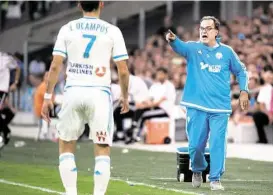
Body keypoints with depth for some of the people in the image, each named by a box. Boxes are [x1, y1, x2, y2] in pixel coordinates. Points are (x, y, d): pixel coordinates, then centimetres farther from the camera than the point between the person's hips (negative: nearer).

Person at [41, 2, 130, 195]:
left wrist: (48, 96, 6)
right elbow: (123, 71, 0)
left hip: (74, 92, 1)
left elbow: (55, 66, 0)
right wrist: (125, 96, 15)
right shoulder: (112, 31, 2)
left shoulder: (67, 29, 5)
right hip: (99, 93, -1)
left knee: (66, 146, 14)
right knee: (102, 149, 5)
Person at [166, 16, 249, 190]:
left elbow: (241, 71, 17)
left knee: (218, 143, -4)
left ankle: (215, 178, 6)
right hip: (197, 107, 0)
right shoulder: (194, 48, 1)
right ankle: (197, 170, 30)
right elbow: (181, 47, -22)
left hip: (220, 107, 0)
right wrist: (172, 40, -44)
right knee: (195, 144, 2)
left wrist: (244, 91, 5)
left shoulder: (226, 51, 5)